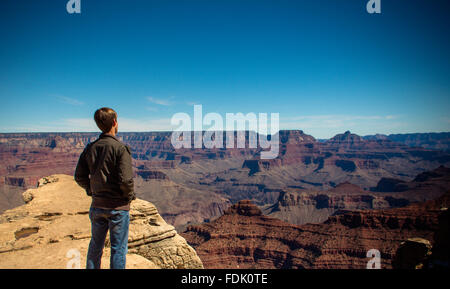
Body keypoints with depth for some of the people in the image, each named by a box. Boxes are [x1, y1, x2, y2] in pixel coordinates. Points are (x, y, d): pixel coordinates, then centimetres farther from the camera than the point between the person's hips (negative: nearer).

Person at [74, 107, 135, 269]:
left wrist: (92, 191, 16)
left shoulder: (90, 148, 1)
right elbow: (126, 180, -22)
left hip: (97, 205, 6)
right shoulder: (120, 148, -17)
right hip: (118, 207, -5)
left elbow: (79, 177, 5)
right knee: (118, 248, 7)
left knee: (95, 245, 22)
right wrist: (130, 196, -4)